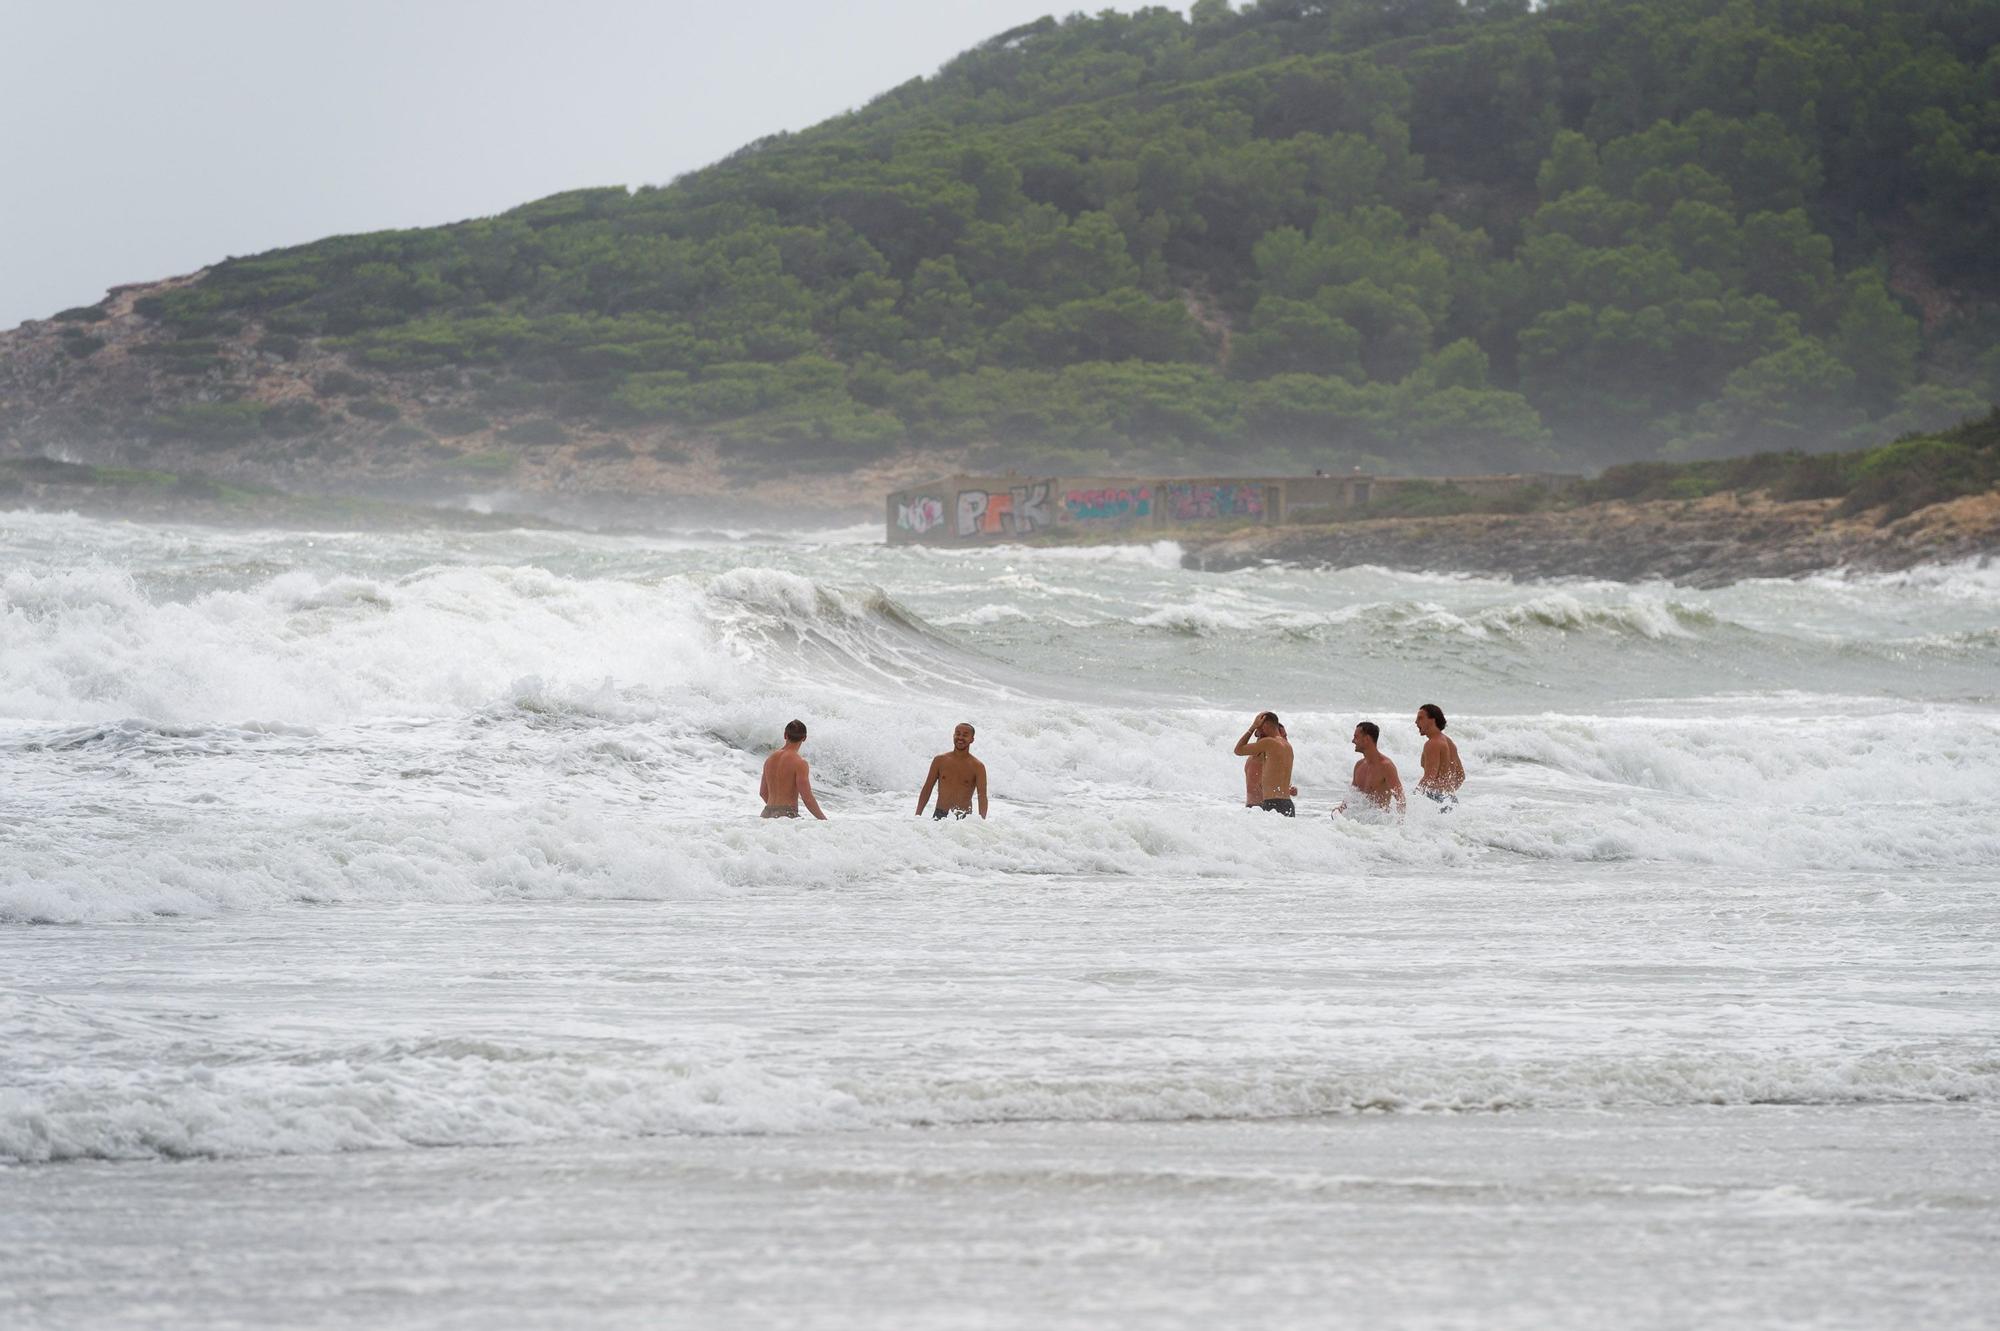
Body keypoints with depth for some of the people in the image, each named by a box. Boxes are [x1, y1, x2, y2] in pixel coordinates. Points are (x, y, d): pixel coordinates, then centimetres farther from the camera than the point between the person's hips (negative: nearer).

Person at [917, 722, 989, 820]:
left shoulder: (977, 767, 0)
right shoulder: (940, 760, 6)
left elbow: (982, 797, -6)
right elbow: (927, 790, 11)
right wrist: (917, 816, 5)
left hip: (963, 819, -1)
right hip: (939, 815, 1)